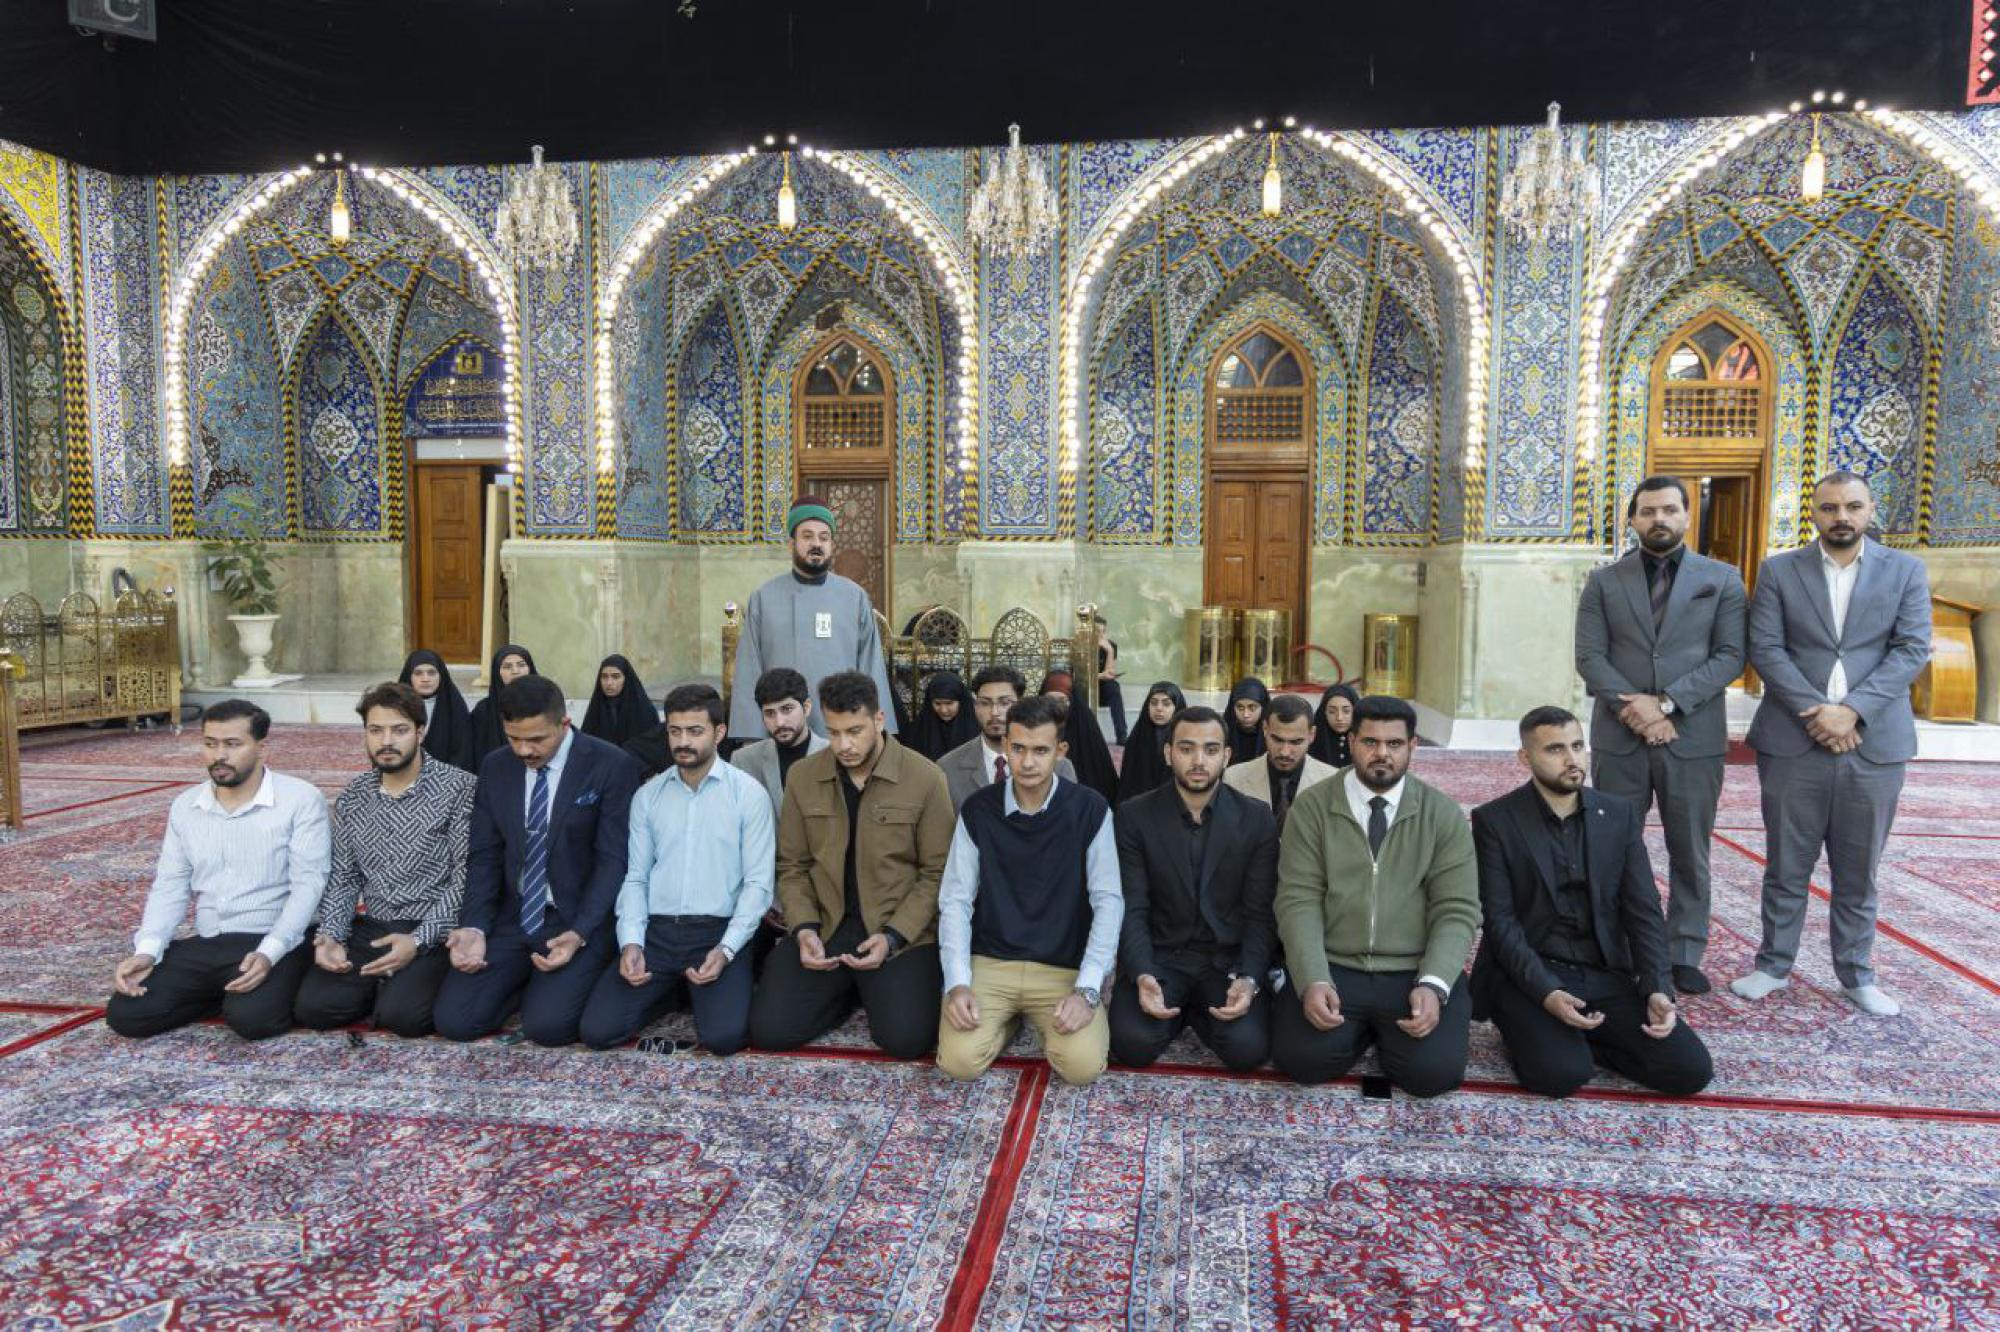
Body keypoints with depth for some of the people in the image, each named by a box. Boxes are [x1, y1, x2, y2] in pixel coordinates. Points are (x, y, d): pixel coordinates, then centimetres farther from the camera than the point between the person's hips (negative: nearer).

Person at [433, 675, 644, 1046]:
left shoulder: (612, 766, -11)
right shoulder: (495, 766, 5)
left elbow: (613, 859, -11)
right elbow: (484, 855, 6)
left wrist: (579, 934, -23)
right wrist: (474, 927, -10)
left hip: (579, 920, -4)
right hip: (510, 918, 5)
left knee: (547, 1024, -24)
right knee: (453, 1020, -12)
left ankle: (560, 984, 10)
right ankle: (531, 980, 15)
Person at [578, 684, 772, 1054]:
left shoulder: (749, 793, -3)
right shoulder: (647, 796, 9)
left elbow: (757, 883, -5)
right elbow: (635, 878, 7)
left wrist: (726, 950, -17)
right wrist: (631, 942, -9)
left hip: (719, 931, -3)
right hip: (656, 931, 3)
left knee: (723, 1035, -24)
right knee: (597, 1030, -14)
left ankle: (699, 992, 11)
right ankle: (671, 990, 15)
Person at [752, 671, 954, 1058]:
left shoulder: (925, 779, -9)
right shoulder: (803, 776, 3)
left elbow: (936, 873, -7)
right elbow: (793, 866, 8)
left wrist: (892, 936, -17)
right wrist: (804, 928, -9)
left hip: (901, 931, -3)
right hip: (824, 927, 3)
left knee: (906, 1039, -21)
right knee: (769, 1030, -12)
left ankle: (877, 990, 14)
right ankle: (850, 990, 16)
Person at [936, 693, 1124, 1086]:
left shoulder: (1090, 810, -6)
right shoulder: (978, 810, -2)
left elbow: (1108, 901, -8)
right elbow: (955, 901, -1)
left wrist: (1087, 989, -18)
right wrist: (957, 982, -14)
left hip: (1065, 967, -1)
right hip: (988, 963, 1)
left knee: (1083, 1065, -23)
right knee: (959, 1060, -20)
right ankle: (1008, 1017, 13)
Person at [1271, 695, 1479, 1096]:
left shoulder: (1444, 814, 3)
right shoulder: (1311, 807, 0)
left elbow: (1457, 911, -3)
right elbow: (1299, 901, -6)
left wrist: (1433, 984, -20)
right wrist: (1313, 981, -21)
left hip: (1416, 974, 1)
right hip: (1332, 969, 0)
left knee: (1433, 1071, -22)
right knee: (1300, 1057, -22)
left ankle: (1385, 1031, 13)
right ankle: (1363, 1030, 12)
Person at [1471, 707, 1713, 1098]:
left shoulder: (1621, 814, 6)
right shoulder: (1494, 820, -6)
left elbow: (1644, 911, 4)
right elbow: (1500, 920, -11)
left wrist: (1657, 989, -11)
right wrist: (1546, 993, -24)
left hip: (1605, 975, 4)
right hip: (1526, 975, -4)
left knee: (1690, 1070, -13)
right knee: (1562, 1072, -28)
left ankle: (1577, 1040, 8)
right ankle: (1538, 1035, 5)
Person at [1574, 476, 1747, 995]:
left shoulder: (1722, 579, 6)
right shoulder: (1603, 582, 7)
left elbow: (1730, 656, -3)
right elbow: (1589, 657, -1)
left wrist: (1667, 702, -14)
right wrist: (1633, 706, -14)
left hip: (1694, 737, 0)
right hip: (1619, 737, 0)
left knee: (1690, 853, 6)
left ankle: (1684, 955, 17)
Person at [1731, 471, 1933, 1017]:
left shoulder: (1905, 569, 6)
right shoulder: (1778, 570, 5)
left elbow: (1913, 649, -2)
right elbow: (1765, 649, -2)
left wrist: (1852, 710, -15)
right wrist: (1815, 710, -14)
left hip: (1873, 742, 1)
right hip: (1793, 740, 0)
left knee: (1859, 870, 10)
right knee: (1786, 866, 7)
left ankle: (1856, 974, 23)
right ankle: (1774, 964, 19)